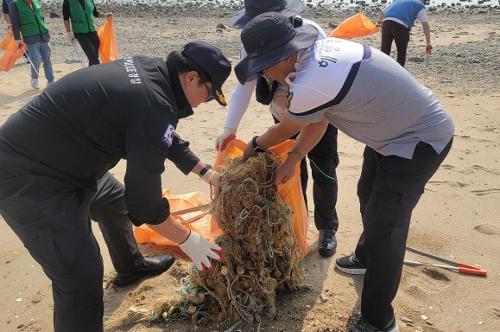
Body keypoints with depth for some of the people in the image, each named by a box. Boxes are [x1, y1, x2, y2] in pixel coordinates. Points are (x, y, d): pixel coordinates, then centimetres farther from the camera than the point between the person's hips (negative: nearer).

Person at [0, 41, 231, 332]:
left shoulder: (150, 71, 1)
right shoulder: (154, 106, -27)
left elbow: (168, 139, 17)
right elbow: (144, 201, -22)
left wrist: (207, 173, 19)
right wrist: (188, 239, -8)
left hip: (59, 159, 11)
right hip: (27, 179, -10)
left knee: (115, 199, 27)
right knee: (82, 275, -11)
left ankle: (130, 267, 50)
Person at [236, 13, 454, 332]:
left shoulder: (309, 87, -33)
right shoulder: (323, 49, -6)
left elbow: (286, 129, -10)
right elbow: (319, 120, 5)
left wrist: (255, 146, 9)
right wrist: (292, 160, 4)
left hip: (419, 141, -10)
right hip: (396, 126, 10)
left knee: (385, 227, -6)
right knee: (368, 195, 25)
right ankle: (367, 258, 51)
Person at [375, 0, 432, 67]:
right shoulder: (420, 5, 23)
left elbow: (382, 12, 35)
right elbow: (425, 24, 8)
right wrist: (428, 43, 3)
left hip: (386, 22, 4)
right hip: (401, 25, -4)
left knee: (384, 51, 8)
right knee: (401, 54, 11)